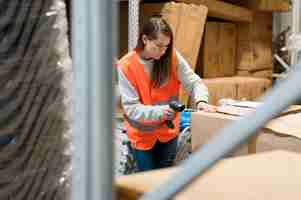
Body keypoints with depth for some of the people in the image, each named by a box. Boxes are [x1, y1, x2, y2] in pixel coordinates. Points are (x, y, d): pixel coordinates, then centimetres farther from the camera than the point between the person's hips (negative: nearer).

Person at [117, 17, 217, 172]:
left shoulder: (172, 57, -11)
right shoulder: (126, 66, -18)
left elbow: (194, 82, -10)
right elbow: (131, 108, -19)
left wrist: (200, 101, -31)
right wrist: (159, 112, -34)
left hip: (168, 130, 2)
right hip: (142, 134, -2)